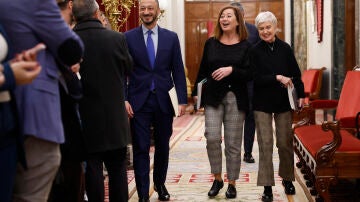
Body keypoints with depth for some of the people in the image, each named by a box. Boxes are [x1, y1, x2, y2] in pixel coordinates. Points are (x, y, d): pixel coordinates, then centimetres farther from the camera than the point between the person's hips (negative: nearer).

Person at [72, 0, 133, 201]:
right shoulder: (117, 38, -10)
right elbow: (128, 67, 6)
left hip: (86, 116, -1)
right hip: (115, 115, 1)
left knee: (92, 166, 8)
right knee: (117, 167, 13)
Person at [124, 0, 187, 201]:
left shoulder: (171, 37, 4)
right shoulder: (128, 37, 1)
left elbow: (178, 71, 4)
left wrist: (182, 100, -1)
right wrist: (124, 99, -9)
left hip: (164, 101, 2)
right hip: (139, 101, -2)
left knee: (163, 146, 13)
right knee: (141, 149, -1)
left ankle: (160, 184, 33)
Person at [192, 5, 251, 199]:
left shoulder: (245, 46, 0)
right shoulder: (211, 43, 7)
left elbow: (249, 74, -4)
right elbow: (203, 70, 13)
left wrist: (231, 70, -19)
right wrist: (196, 92, 12)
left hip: (236, 99, -1)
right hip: (213, 96, 1)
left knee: (233, 143, 2)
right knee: (212, 137, -11)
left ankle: (232, 183, 16)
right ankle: (217, 179, 8)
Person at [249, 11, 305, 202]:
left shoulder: (285, 48, 2)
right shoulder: (255, 51, -4)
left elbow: (296, 74, 8)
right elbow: (256, 79, -10)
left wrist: (301, 94, 2)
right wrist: (277, 78, -18)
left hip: (283, 102, 2)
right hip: (262, 103, -2)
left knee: (285, 143, 8)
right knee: (265, 144, -3)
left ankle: (287, 179, 29)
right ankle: (267, 186, 4)